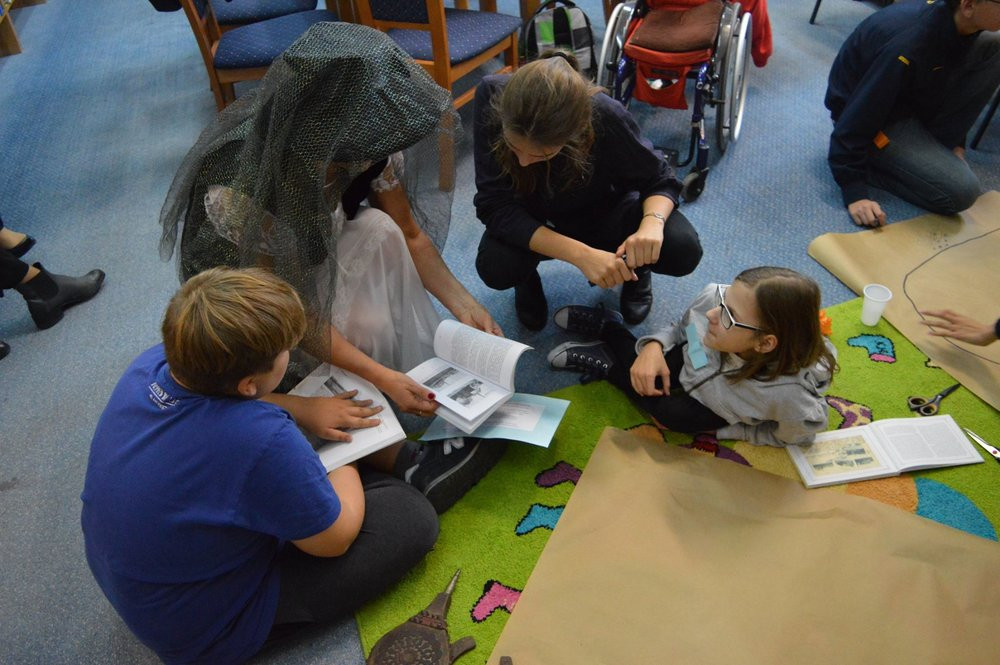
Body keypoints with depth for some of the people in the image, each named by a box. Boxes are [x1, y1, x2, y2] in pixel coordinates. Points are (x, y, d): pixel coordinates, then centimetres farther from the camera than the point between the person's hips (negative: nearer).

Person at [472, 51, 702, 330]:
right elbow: (494, 206, -30)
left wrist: (652, 222, -38)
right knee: (495, 267, -30)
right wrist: (581, 254, -41)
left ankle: (634, 267, 13)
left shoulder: (605, 116, -32)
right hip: (528, 222, 0)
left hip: (602, 209, 0)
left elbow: (661, 180, -14)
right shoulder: (492, 96, -32)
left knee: (683, 250, -23)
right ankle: (527, 276, 8)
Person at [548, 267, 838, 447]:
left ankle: (607, 365, 11)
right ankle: (608, 326, 24)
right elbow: (682, 329, -10)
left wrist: (719, 430, -19)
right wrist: (654, 345, -28)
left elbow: (793, 436, -19)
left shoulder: (789, 394, -43)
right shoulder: (713, 297, -34)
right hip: (694, 362, 2)